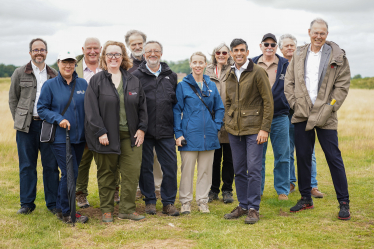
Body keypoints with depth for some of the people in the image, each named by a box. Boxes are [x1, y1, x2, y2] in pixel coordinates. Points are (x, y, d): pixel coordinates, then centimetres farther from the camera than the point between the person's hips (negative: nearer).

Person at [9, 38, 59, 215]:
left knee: (51, 165, 2)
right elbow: (13, 99, 9)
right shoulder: (20, 73, 6)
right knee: (27, 165, 5)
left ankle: (52, 203, 12)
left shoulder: (54, 75, 9)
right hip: (27, 127, -1)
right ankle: (27, 203, 15)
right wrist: (20, 120, 3)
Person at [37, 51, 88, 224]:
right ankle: (67, 212, 3)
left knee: (71, 173, 11)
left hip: (78, 137, 5)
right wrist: (58, 119, -17)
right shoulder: (50, 85, -2)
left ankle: (61, 208, 24)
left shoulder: (83, 84, 8)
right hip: (60, 137, -5)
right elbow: (41, 109, -1)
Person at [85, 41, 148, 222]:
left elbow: (142, 106, 13)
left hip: (130, 135, 3)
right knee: (106, 174, 6)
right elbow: (91, 109, -6)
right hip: (106, 136, -3)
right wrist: (100, 132, -13)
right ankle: (107, 210, 19)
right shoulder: (96, 81, -1)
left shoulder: (133, 81, 10)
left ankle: (127, 209, 10)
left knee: (133, 171, -2)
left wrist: (142, 128, 3)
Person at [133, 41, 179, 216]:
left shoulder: (171, 76, 12)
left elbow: (177, 102, 17)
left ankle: (168, 203, 14)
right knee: (145, 167, 6)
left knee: (170, 167, 2)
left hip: (166, 131, 2)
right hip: (144, 131, -2)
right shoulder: (136, 76, 2)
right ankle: (149, 201, 20)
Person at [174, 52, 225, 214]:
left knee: (206, 169, 8)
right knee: (187, 169, 1)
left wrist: (216, 127, 2)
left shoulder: (211, 86, 9)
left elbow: (219, 108, 15)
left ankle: (203, 201, 19)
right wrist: (178, 133, -7)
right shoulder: (183, 86, -1)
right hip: (189, 135, -3)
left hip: (208, 136, 3)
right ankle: (185, 201, 13)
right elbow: (177, 110, -1)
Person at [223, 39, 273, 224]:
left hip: (254, 128, -6)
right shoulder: (230, 75, 12)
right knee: (239, 170, 9)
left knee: (253, 169, -5)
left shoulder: (257, 72, -6)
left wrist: (265, 128, -13)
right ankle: (243, 206, 20)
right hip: (234, 129, 6)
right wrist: (228, 122, 12)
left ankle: (253, 208, 3)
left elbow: (268, 102, -8)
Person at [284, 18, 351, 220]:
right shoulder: (299, 55, 10)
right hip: (301, 115, 4)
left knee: (334, 157, -2)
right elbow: (289, 83, 12)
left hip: (325, 117, -4)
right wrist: (295, 103, 0)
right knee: (302, 157, 9)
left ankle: (344, 202, 6)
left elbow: (343, 85, -3)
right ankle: (306, 199, 23)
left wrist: (329, 108, -9)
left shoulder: (337, 56, -1)